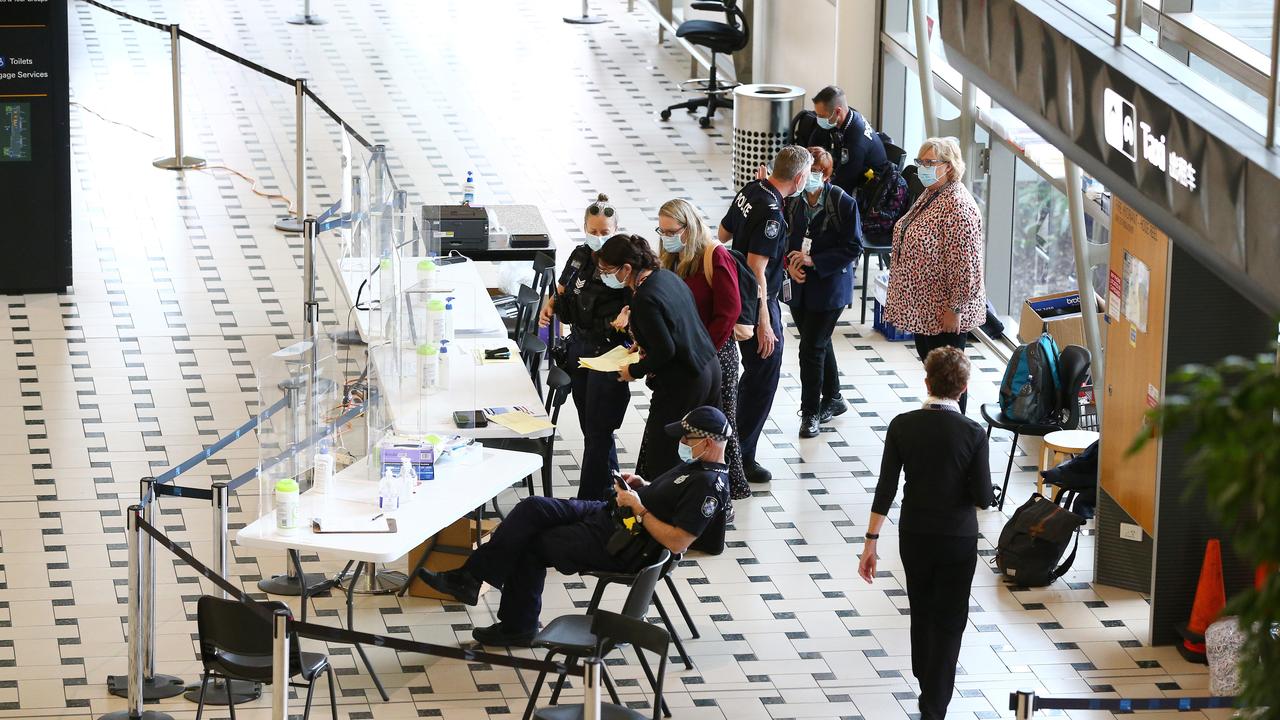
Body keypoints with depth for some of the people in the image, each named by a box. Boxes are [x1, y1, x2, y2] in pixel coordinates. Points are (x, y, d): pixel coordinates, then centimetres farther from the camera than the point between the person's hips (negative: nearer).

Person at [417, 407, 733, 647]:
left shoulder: (708, 485, -20)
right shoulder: (696, 465, 12)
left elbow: (677, 542, -26)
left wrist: (638, 509, -20)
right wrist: (644, 487, 10)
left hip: (622, 547, -10)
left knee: (530, 545, -4)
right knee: (533, 508, -5)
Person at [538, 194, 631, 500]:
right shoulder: (580, 256, 4)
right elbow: (562, 289, 21)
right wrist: (549, 305, 2)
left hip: (609, 351, -7)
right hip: (579, 346, 7)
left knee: (597, 431, -4)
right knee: (590, 426, 15)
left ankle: (589, 501, 2)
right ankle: (613, 492, 29)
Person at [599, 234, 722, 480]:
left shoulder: (644, 300, -23)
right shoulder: (666, 276, 3)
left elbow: (665, 351, -22)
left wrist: (635, 371, -9)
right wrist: (645, 342, 11)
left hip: (682, 384, -9)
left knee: (660, 459, 1)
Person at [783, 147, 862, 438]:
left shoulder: (843, 203, -15)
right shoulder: (793, 200, -1)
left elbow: (853, 247, -13)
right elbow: (785, 237, 11)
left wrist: (812, 260, -19)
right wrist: (790, 264, -9)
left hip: (829, 285, -5)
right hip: (800, 284, 5)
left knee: (812, 347, -6)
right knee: (819, 343, 19)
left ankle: (810, 412, 5)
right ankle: (833, 399, 37)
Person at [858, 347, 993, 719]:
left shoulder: (902, 426, -10)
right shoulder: (973, 433, -16)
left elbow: (886, 489, -9)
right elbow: (983, 498, -14)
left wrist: (871, 542, -5)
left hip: (914, 535, 3)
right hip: (958, 539, -3)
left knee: (921, 609, 25)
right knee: (949, 623, 7)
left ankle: (925, 676, 45)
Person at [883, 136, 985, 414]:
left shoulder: (958, 206, -23)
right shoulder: (928, 195, 8)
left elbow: (965, 264, -25)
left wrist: (955, 308, -22)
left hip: (944, 311, -10)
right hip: (923, 306, 10)